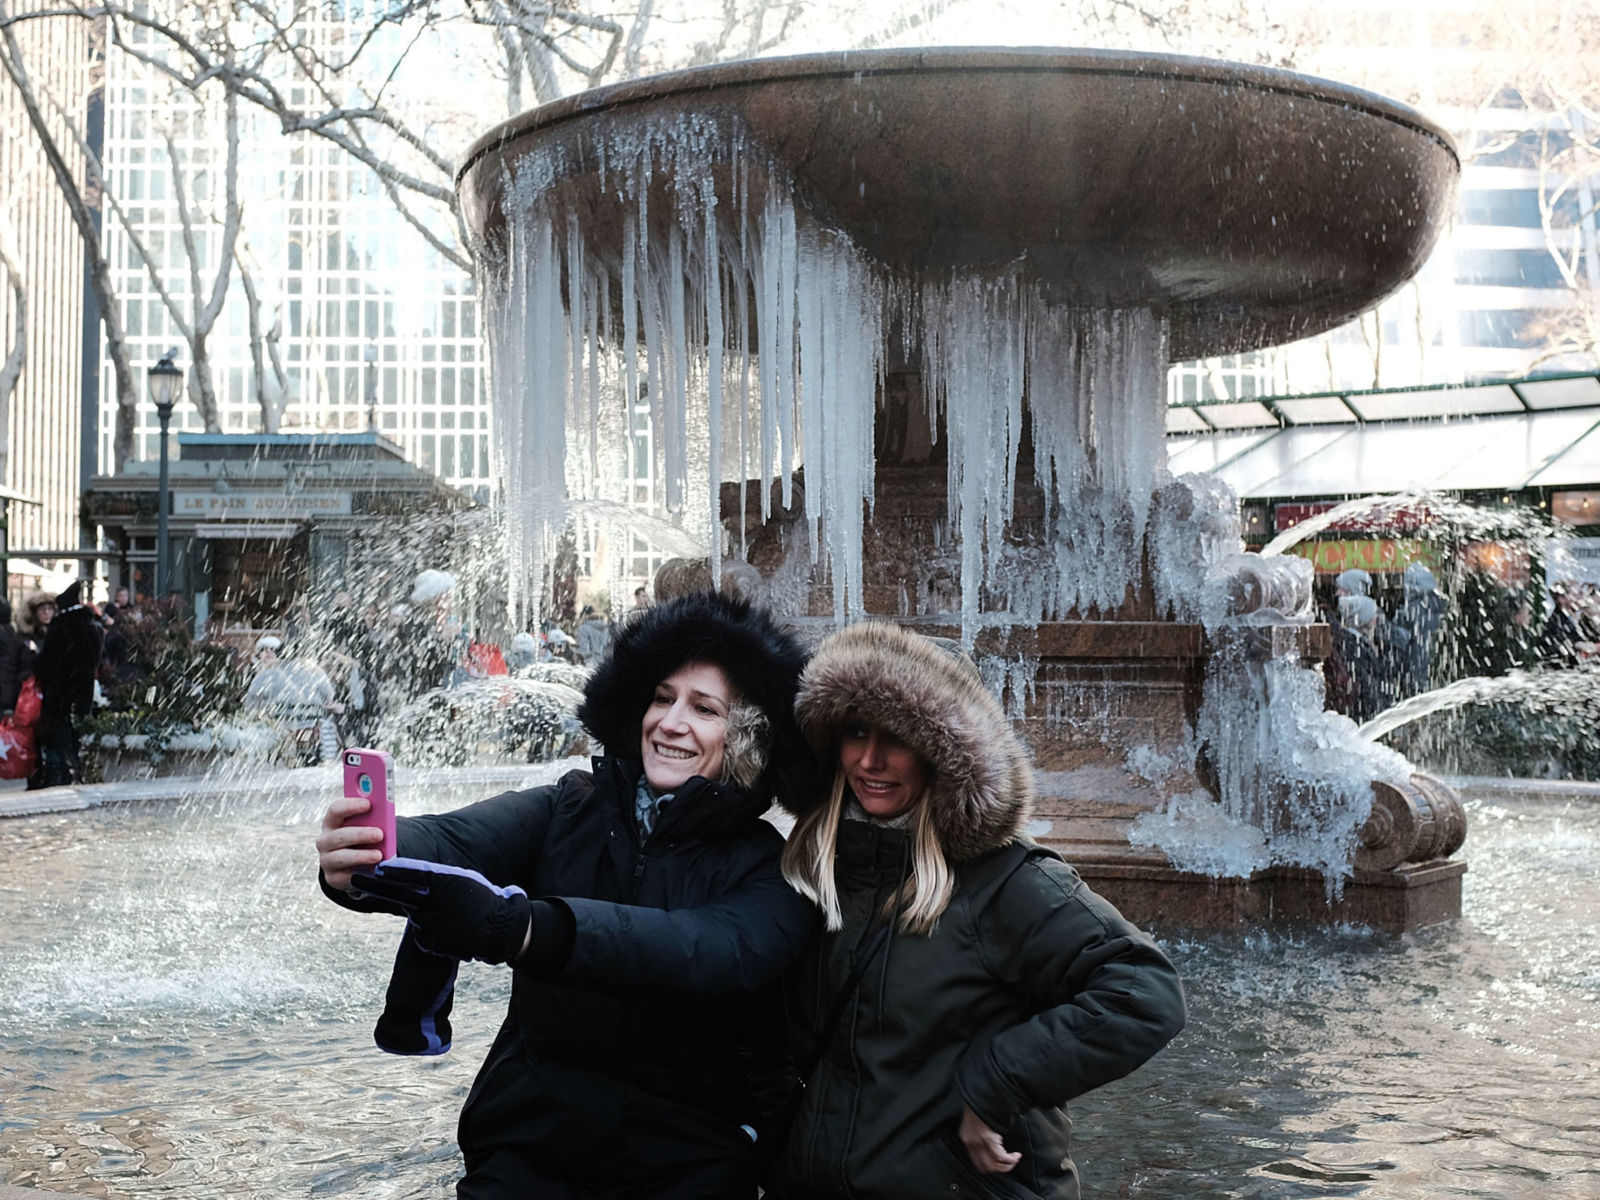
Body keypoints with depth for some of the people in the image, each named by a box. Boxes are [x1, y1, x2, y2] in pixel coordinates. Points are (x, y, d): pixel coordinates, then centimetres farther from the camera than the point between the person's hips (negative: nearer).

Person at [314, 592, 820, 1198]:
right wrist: (362, 861, -40)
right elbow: (451, 838, -16)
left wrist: (518, 927, -40)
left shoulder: (769, 868, -5)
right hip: (527, 1142, 2)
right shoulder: (568, 809, 3)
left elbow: (720, 952, -26)